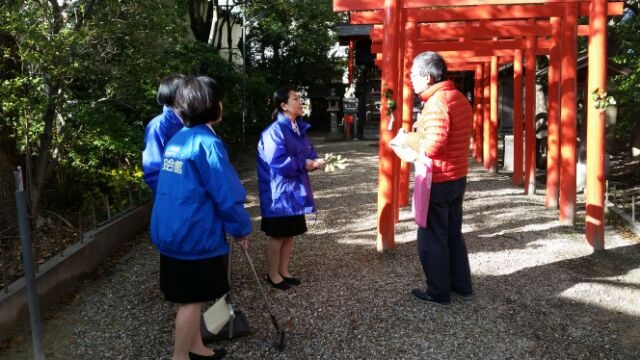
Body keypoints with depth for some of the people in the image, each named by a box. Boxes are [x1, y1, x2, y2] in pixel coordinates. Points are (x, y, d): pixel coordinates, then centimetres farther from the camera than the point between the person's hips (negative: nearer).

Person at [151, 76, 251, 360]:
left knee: (190, 297, 20)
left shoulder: (177, 139, 9)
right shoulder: (207, 143, -18)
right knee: (192, 300, 6)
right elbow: (226, 194, -19)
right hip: (194, 235, -9)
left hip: (171, 232, 9)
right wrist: (241, 228, -5)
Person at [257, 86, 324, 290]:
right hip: (280, 191, -8)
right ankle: (273, 274, 20)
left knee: (290, 233, 15)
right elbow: (277, 163, -24)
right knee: (278, 235, 4)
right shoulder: (275, 131, -19)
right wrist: (303, 164, -16)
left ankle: (284, 271, 29)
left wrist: (314, 161, -8)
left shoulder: (300, 128, 8)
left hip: (296, 189, 8)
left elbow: (308, 152, 14)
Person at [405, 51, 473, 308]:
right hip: (457, 178, 9)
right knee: (453, 234, 20)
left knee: (432, 239, 5)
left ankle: (438, 293, 16)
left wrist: (409, 138, -12)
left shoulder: (436, 102, -21)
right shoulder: (459, 98, 10)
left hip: (437, 182, -9)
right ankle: (462, 286, 31)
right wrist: (423, 130, 8)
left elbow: (433, 146, -30)